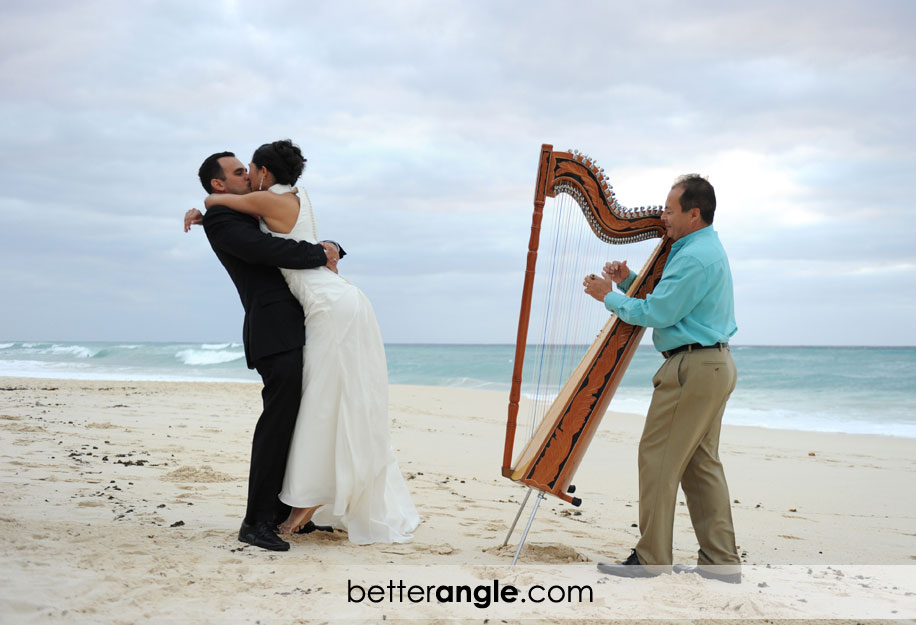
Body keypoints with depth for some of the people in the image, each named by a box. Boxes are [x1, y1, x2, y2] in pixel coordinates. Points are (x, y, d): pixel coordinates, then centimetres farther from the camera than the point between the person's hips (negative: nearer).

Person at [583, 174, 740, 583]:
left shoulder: (695, 257, -16)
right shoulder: (707, 248, 19)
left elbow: (657, 312, -17)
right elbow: (668, 299, 22)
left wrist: (609, 296, -4)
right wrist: (628, 281, 11)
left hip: (692, 367, -11)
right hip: (714, 365, 11)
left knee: (658, 458, -5)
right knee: (701, 462, 11)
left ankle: (650, 558, 1)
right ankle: (721, 560, 14)